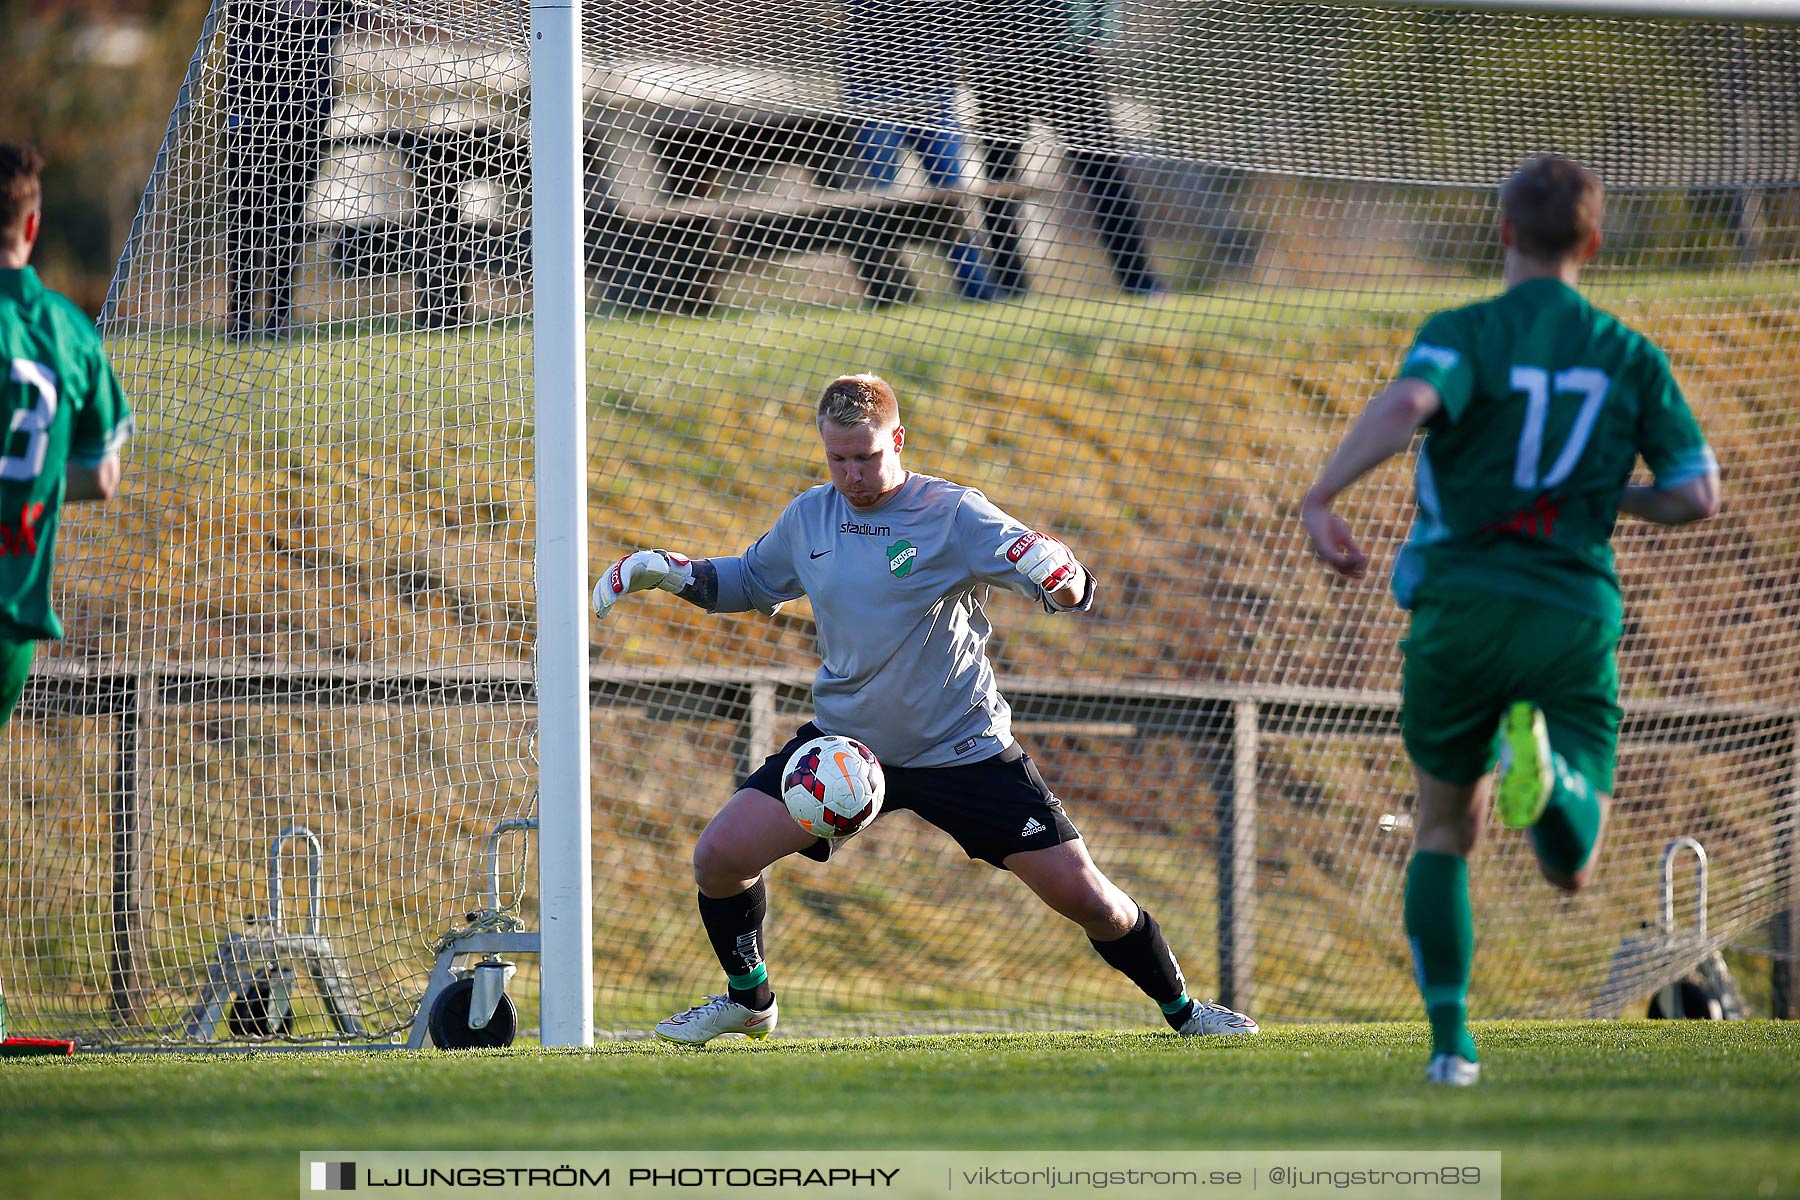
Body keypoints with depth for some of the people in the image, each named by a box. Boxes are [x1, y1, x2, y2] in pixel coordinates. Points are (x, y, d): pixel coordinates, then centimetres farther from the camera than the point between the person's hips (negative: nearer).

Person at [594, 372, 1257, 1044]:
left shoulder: (953, 515, -14)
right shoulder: (809, 517, 0)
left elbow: (1072, 592, -20)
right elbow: (749, 581, 20)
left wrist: (1059, 574, -44)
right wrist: (673, 573, 2)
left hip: (965, 750, -4)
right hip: (844, 739, 4)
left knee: (1082, 893, -7)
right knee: (720, 857, -10)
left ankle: (1181, 1008, 16)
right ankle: (747, 1000, 16)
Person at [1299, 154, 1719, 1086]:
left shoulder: (1463, 333, -1)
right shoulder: (1629, 355, 7)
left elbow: (1409, 403, -24)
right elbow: (1696, 494, 4)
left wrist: (1321, 496, -17)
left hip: (1461, 604, 0)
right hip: (1575, 615, 0)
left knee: (1444, 830, 19)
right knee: (1571, 870, 2)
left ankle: (1450, 1040, 7)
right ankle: (1546, 764, -33)